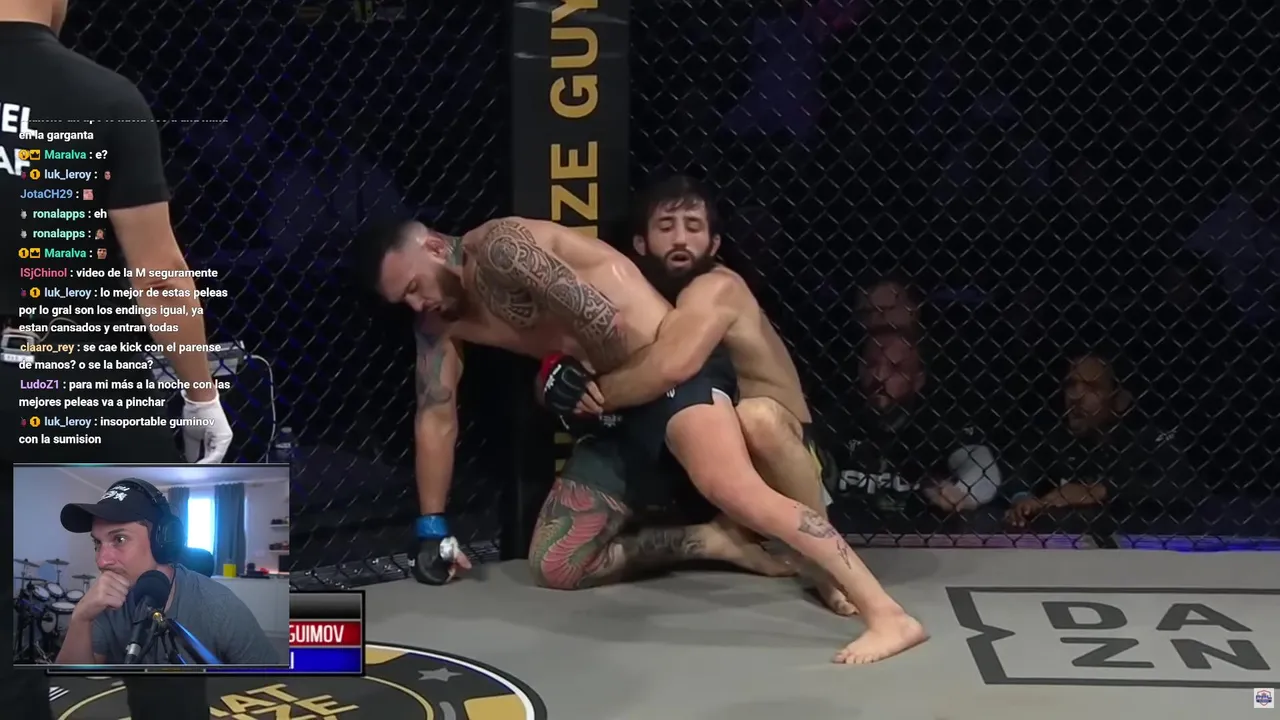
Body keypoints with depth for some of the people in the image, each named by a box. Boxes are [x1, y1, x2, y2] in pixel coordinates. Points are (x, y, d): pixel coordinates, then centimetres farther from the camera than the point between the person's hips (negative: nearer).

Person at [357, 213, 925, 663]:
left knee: (731, 488, -36)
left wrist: (580, 376, -4)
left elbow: (603, 321, -23)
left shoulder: (498, 246, -14)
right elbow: (436, 419, 18)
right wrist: (432, 528, 18)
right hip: (618, 409, 9)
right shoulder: (440, 322, 13)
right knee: (557, 567, 3)